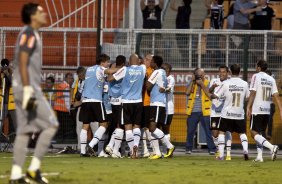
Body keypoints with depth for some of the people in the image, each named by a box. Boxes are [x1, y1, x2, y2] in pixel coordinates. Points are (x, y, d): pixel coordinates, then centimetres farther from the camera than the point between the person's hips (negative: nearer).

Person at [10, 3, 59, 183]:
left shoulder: (32, 34, 19)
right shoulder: (29, 34, -11)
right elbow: (22, 63, -19)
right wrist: (27, 89, -24)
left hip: (27, 88, 10)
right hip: (28, 88, -10)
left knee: (25, 130, 7)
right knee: (51, 124, -7)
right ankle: (34, 168, -8)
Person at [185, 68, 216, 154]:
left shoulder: (208, 83, 1)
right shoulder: (191, 83, 8)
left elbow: (209, 94, -13)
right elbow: (187, 92, -8)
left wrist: (202, 84, -15)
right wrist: (192, 81, -8)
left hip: (204, 112, -2)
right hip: (193, 111, 2)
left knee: (208, 131, -4)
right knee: (190, 131, 5)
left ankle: (212, 149, -2)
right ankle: (188, 148, 16)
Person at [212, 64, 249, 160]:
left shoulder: (226, 83, -11)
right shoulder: (244, 84, -2)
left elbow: (215, 96, -8)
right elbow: (247, 98, 11)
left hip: (227, 113, -2)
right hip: (240, 114, 2)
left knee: (222, 132, 10)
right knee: (242, 133, 17)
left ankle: (221, 155, 1)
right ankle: (245, 150, -7)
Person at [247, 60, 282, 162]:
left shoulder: (256, 77, -6)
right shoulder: (271, 80, 10)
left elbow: (253, 93, -13)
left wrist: (248, 107, -12)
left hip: (257, 110, -6)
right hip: (267, 111, 6)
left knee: (254, 133, -6)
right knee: (259, 133, 16)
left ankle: (272, 147, -26)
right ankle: (259, 156, 10)